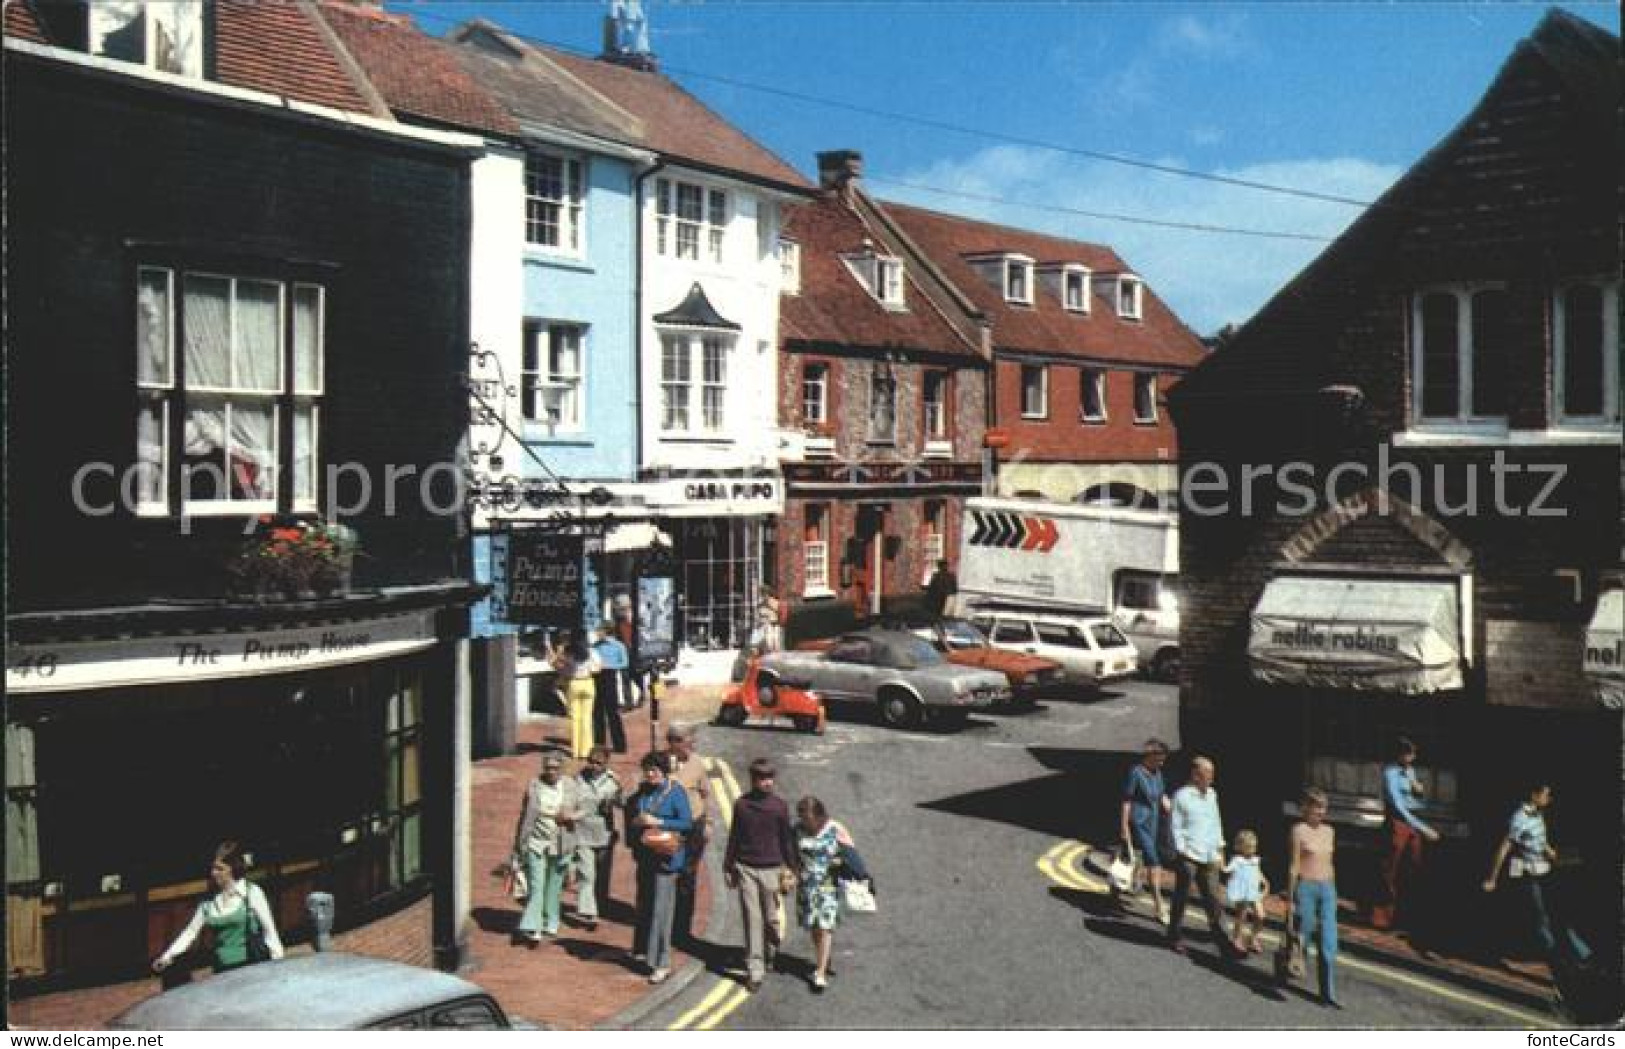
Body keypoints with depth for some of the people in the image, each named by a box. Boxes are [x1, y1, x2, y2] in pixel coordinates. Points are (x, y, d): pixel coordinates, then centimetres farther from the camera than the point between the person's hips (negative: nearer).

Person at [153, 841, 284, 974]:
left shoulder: (252, 892, -5)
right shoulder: (210, 901, 7)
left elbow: (269, 928, -3)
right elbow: (191, 931, 11)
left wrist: (278, 964, -5)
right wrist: (168, 956, 0)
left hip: (251, 966, -4)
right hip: (223, 969, 4)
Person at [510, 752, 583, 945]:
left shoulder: (570, 787, 0)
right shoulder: (534, 787, -3)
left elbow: (582, 809, 10)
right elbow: (525, 817, 3)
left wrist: (571, 816, -13)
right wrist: (519, 847, 4)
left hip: (560, 846, 2)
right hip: (536, 843, -2)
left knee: (554, 887, 10)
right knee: (536, 887, -8)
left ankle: (549, 925, 23)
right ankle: (531, 929, -8)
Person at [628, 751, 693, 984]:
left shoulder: (676, 792, -11)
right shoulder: (643, 791, 8)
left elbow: (687, 823, -15)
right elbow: (631, 814, 18)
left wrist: (658, 822, -19)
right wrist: (635, 821, -5)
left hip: (666, 857, -7)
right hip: (645, 855, 7)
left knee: (661, 909, -7)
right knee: (644, 904, 18)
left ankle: (662, 963, -3)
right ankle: (642, 950, 34)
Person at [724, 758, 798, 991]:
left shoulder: (779, 805, -1)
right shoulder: (741, 804, 1)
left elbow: (787, 839, 5)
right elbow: (733, 838, 9)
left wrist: (790, 870, 3)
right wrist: (728, 867, 11)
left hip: (772, 869, 0)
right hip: (746, 869, 0)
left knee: (771, 919, 6)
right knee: (752, 920, -2)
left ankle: (770, 959, 31)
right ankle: (754, 971, 2)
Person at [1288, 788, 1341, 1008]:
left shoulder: (1329, 831, 11)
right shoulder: (1299, 831, -7)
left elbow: (1329, 864, 17)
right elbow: (1294, 866, -8)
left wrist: (1332, 893, 17)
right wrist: (1290, 898, -8)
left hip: (1327, 889, 5)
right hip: (1305, 887, -5)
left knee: (1329, 942, 0)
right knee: (1302, 935, 2)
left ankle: (1328, 994, 3)